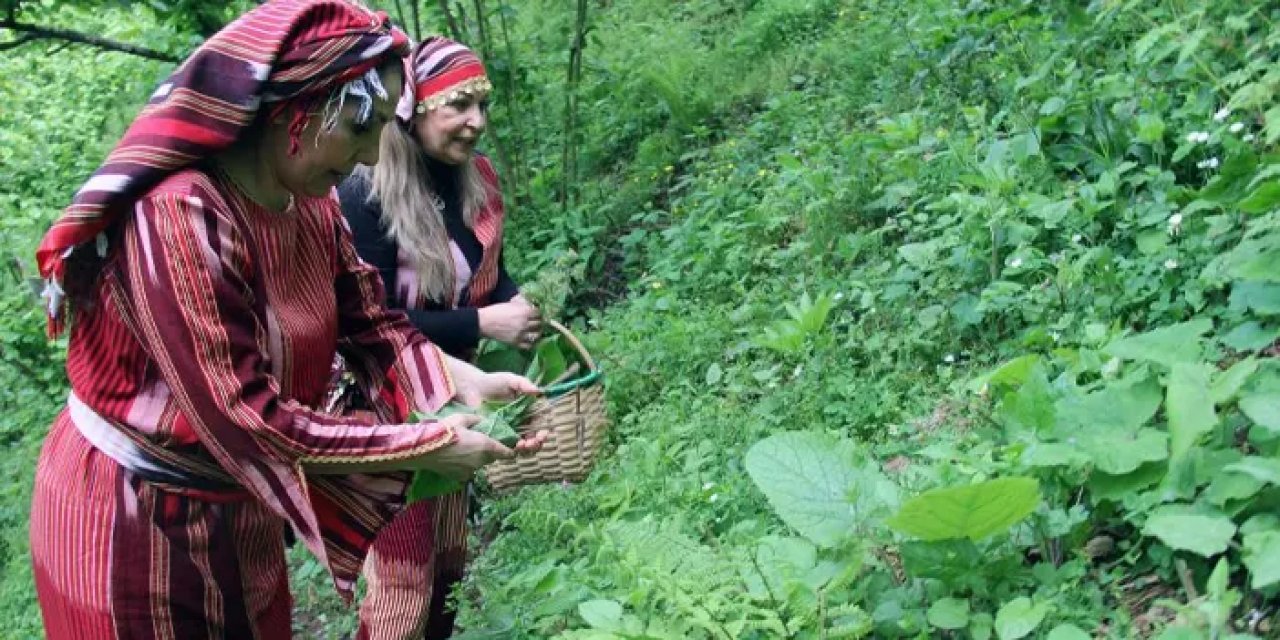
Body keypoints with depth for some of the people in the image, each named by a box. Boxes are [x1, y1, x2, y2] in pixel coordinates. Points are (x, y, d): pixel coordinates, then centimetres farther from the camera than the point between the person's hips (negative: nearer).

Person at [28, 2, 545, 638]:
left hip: (234, 506, 8)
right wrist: (424, 446, -25)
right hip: (139, 520, -8)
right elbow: (244, 420, -31)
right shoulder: (180, 218, -30)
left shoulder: (309, 206, -4)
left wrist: (468, 381, -13)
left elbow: (368, 322, 3)